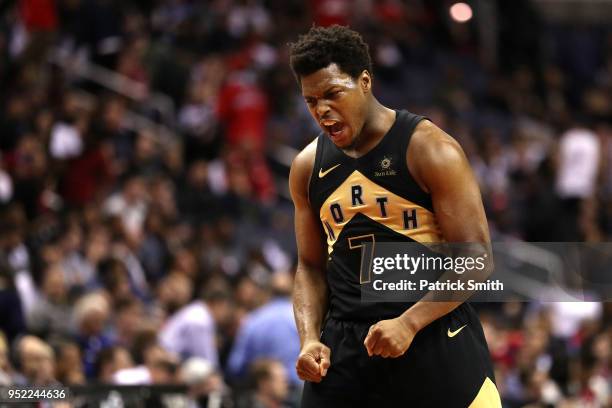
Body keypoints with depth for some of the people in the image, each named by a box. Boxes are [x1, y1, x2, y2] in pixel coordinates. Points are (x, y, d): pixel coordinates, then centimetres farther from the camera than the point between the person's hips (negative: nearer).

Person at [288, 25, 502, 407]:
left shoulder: (430, 148, -9)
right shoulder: (308, 166, 8)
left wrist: (408, 323, -21)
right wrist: (310, 339, -2)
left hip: (434, 336, -4)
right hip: (345, 346, 5)